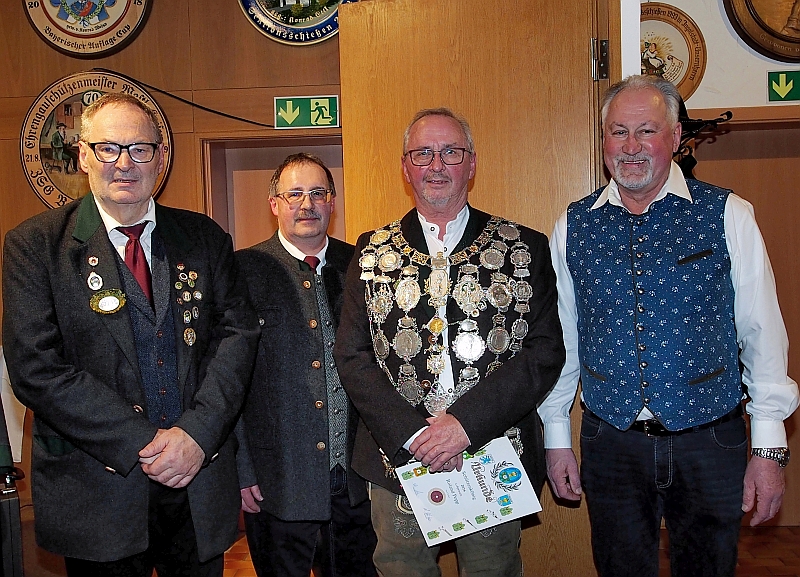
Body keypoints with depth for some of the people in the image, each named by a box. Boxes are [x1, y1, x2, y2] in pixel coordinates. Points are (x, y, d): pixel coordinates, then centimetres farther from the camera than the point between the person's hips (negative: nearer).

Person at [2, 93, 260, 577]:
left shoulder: (205, 238, 5)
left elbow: (238, 333, -2)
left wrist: (197, 432, -16)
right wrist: (143, 445, -17)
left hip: (202, 485, 3)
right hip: (98, 495, -2)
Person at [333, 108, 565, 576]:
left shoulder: (526, 249, 0)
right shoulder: (372, 254, 4)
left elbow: (545, 352, -6)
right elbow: (352, 357, 0)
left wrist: (465, 423, -17)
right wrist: (412, 434, -13)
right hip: (398, 466, 1)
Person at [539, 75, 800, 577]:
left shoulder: (728, 215, -5)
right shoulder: (574, 226, 0)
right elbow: (560, 339, 5)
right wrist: (557, 437, 7)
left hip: (710, 442, -1)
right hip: (611, 443, 1)